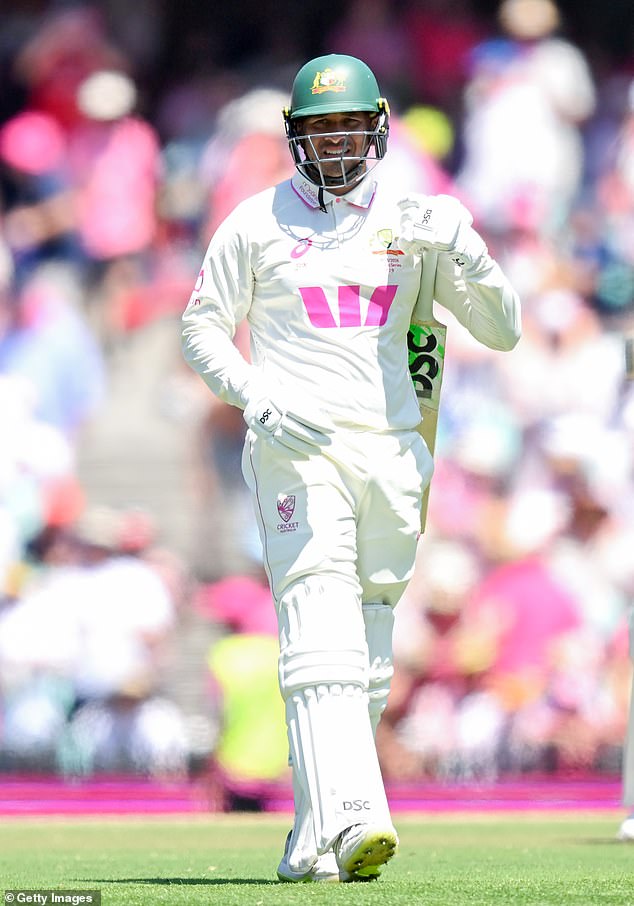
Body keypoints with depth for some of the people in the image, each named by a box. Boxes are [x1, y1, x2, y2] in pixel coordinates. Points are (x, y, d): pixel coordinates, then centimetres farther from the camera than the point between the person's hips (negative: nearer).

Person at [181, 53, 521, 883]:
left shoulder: (415, 223, 11)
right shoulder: (256, 222, 5)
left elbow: (502, 331, 9)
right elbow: (203, 326, 8)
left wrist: (463, 252, -10)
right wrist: (262, 402, -9)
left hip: (392, 451, 4)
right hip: (295, 449, -4)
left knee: (369, 659, 6)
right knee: (322, 636, -19)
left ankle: (316, 841, 14)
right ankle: (350, 820, -33)